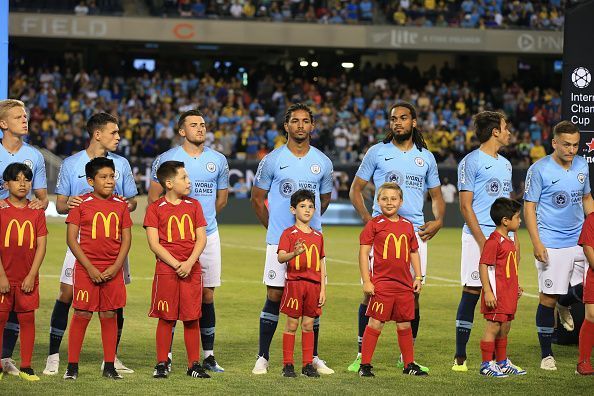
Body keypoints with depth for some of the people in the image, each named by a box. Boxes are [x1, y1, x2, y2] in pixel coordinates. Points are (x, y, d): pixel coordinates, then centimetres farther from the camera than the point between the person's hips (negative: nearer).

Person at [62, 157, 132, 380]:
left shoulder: (120, 205, 6)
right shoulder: (82, 204, -3)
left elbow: (126, 238, 8)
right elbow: (71, 238, -5)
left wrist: (116, 266, -5)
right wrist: (90, 268, -11)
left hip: (113, 270, 3)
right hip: (86, 268, -3)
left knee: (109, 315, 5)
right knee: (82, 315, -3)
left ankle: (109, 366, 11)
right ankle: (72, 366, 4)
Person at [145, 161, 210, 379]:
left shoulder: (194, 205, 9)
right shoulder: (155, 208, -1)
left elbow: (201, 238, 4)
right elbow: (154, 243, -6)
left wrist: (189, 263, -11)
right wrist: (176, 264, -14)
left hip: (192, 270, 3)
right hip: (166, 270, -3)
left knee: (192, 318, 4)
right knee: (166, 318, 1)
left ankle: (194, 364, 11)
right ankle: (161, 364, 9)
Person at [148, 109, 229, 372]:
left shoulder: (218, 161, 9)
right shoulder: (166, 159, -1)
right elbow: (154, 198, 5)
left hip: (208, 235, 3)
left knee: (207, 296, 5)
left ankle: (208, 356, 11)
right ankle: (166, 356, 4)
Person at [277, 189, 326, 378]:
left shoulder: (318, 236, 13)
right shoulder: (289, 233, -2)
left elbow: (322, 265, 14)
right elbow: (281, 257, -15)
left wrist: (323, 290, 9)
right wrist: (294, 253, -36)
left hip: (314, 284, 4)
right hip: (294, 282, -4)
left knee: (308, 325, 7)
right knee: (292, 324, -1)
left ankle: (308, 364, 11)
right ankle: (288, 364, 4)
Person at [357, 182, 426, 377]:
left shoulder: (407, 226, 11)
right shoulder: (374, 224, -3)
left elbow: (414, 253, 20)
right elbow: (364, 253, -4)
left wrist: (418, 277, 12)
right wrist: (366, 281, -9)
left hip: (405, 284, 4)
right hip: (381, 284, -4)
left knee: (405, 325, 11)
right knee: (376, 323, -3)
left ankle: (409, 364, 20)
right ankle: (365, 365, 3)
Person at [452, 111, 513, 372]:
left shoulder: (505, 164, 19)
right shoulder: (471, 162, -4)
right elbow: (465, 206, -8)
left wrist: (514, 237, 13)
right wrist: (483, 241, -14)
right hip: (478, 235, -7)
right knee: (472, 292, -7)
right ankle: (460, 357, -2)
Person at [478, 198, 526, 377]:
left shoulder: (508, 240, 15)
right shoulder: (494, 240, -16)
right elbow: (483, 266, -19)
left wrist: (516, 287, 26)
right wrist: (488, 292, -22)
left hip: (508, 293, 10)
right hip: (496, 294, -10)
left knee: (504, 328, 16)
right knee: (493, 327, -6)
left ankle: (502, 362, 26)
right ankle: (487, 364, 0)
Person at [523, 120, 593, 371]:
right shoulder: (539, 169, -6)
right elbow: (529, 208, -6)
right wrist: (536, 244, -13)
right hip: (551, 244, -5)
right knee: (548, 298, -2)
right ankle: (546, 354, 7)